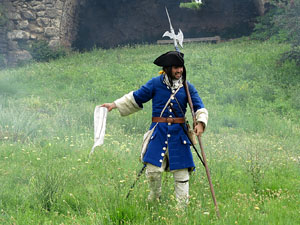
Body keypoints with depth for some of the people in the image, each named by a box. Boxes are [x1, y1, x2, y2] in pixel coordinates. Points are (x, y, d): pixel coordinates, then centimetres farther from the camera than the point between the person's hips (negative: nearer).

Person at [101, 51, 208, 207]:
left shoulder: (187, 87, 4)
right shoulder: (156, 83, 1)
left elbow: (199, 107, 1)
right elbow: (136, 98, 10)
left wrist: (200, 122, -19)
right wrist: (115, 105, 7)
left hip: (178, 133, 1)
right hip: (159, 132, -1)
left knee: (181, 171, 2)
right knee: (153, 169, -5)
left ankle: (183, 205, 13)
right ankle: (154, 197, 23)